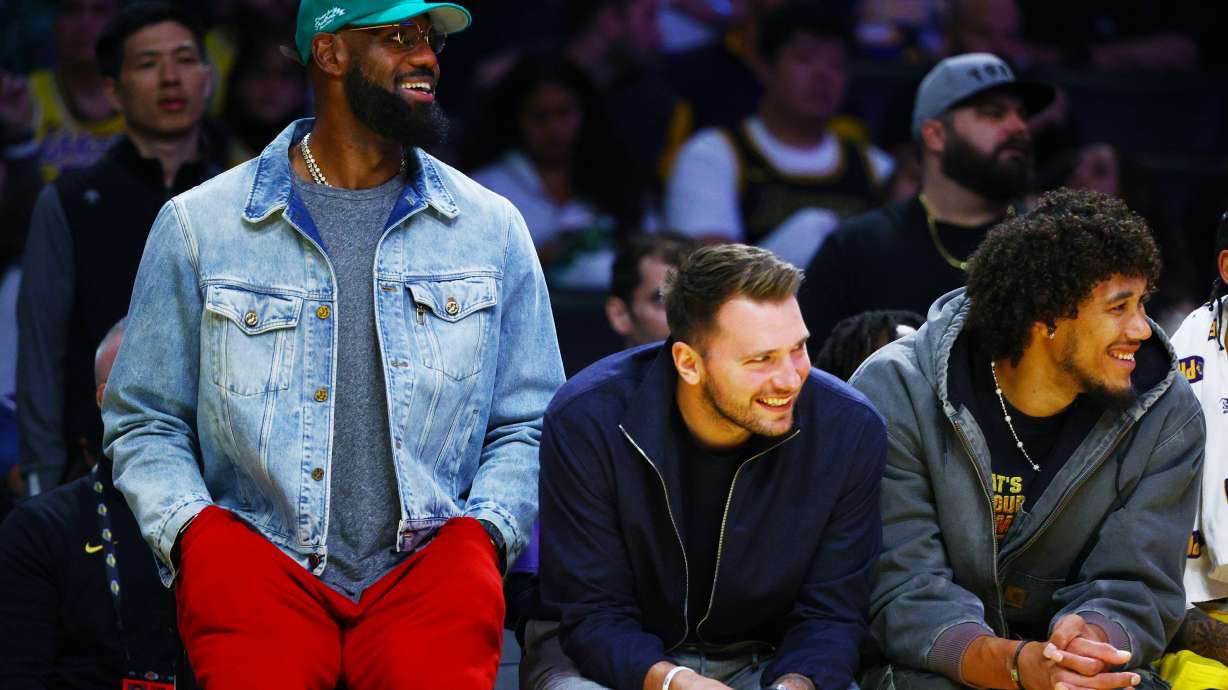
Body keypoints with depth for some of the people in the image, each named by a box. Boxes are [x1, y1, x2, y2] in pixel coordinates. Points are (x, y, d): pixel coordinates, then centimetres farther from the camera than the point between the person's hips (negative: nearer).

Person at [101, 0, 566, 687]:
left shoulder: (492, 227, 15)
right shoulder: (199, 226, 10)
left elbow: (527, 426, 16)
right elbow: (145, 424, 13)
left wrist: (482, 529, -3)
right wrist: (191, 529, -6)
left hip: (427, 571, 1)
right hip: (262, 567, -1)